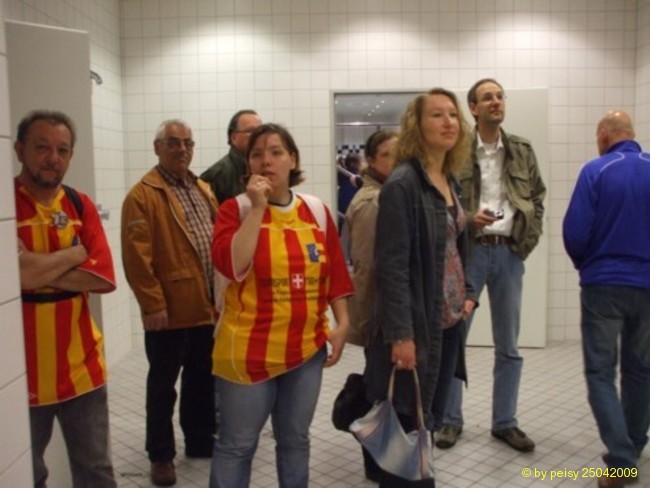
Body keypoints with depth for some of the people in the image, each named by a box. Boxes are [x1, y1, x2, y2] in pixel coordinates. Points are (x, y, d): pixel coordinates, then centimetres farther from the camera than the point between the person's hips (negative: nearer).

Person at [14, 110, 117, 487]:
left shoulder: (81, 205, 4)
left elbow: (104, 278, -6)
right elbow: (19, 273, -23)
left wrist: (38, 271, -15)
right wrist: (75, 253, -10)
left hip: (81, 366, 4)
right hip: (23, 371, -3)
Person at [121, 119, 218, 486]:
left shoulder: (203, 190, 13)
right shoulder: (143, 195, -10)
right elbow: (137, 257, -15)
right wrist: (152, 304, -17)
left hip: (207, 308, 7)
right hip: (169, 312, -7)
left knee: (203, 381, 18)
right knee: (164, 385, 8)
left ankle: (200, 440, 35)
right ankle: (161, 455, 22)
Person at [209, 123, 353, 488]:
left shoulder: (316, 210, 4)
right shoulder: (236, 209, -6)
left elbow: (335, 272, 9)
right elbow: (232, 266, -22)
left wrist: (342, 323, 3)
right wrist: (258, 208, -20)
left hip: (307, 346, 4)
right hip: (249, 349, -3)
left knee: (295, 438, 19)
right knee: (237, 443, 9)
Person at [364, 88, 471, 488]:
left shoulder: (450, 181, 9)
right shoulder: (402, 184, -16)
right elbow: (392, 266, -20)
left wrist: (464, 296, 12)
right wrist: (401, 333, -22)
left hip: (445, 317, 8)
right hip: (415, 320, -8)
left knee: (420, 416, 19)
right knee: (411, 421, 4)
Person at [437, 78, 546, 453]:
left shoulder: (523, 150, 9)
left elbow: (538, 197, 14)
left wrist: (529, 240, 3)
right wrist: (467, 220, -17)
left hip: (509, 253, 3)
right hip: (468, 251, -3)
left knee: (509, 346, 10)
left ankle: (505, 422, 24)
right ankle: (451, 420, 20)